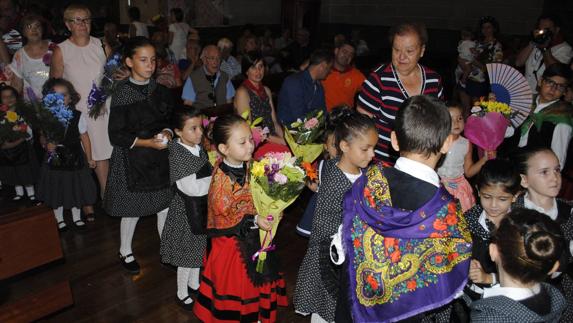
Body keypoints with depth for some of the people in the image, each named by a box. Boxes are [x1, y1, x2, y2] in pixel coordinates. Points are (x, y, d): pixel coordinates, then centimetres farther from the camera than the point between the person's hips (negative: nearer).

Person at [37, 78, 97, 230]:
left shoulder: (77, 116, -9)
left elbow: (84, 137, -1)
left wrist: (89, 158, 4)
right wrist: (47, 144, -19)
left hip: (75, 158, 0)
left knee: (76, 188, 13)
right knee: (56, 190, 11)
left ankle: (76, 217, 34)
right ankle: (59, 219, 32)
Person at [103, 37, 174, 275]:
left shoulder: (161, 91, 2)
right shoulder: (122, 94, -11)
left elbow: (170, 120, 12)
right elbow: (116, 135, -12)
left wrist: (167, 133, -9)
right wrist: (145, 142, -21)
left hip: (160, 158, 4)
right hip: (132, 160, -4)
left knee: (166, 205, 9)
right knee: (132, 209, 10)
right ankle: (125, 252, 34)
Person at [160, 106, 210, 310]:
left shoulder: (199, 149, -1)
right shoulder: (176, 156, -23)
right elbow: (193, 188, -27)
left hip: (202, 208, 7)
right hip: (186, 211, -7)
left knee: (199, 248, 22)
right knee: (187, 254, 10)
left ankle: (194, 283, 44)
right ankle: (182, 293, 31)